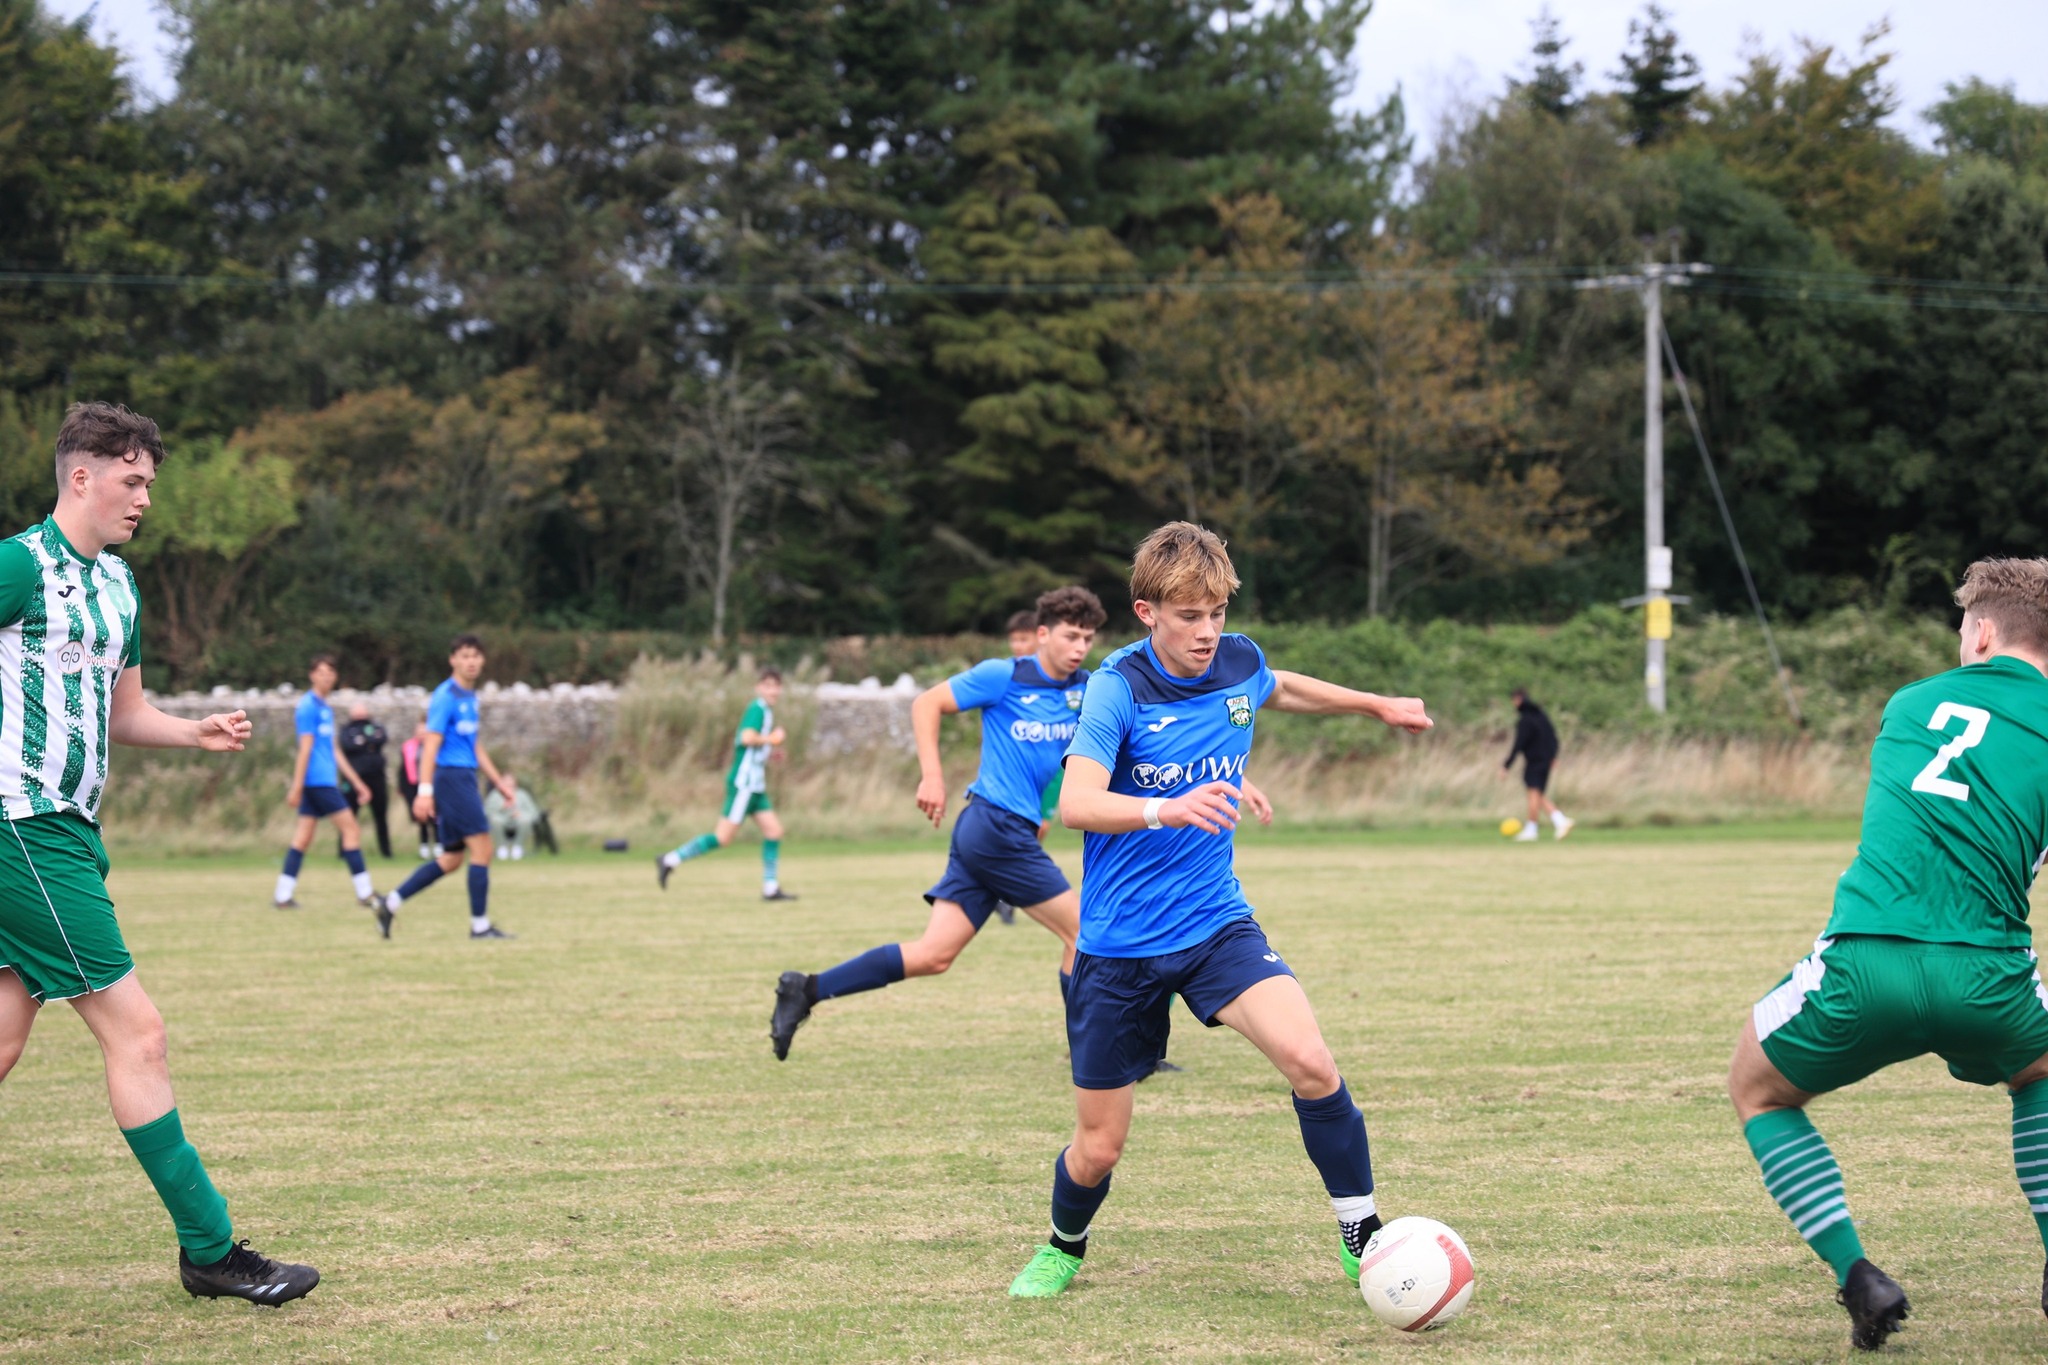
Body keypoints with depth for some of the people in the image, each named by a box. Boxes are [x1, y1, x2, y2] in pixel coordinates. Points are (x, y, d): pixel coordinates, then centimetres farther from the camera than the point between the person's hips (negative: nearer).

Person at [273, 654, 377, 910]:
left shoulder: (326, 709, 19)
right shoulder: (309, 706, -9)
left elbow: (335, 751, 23)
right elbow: (305, 747, -14)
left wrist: (356, 783, 24)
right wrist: (297, 785, -17)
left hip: (325, 781, 9)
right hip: (317, 781, -9)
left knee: (303, 838, 6)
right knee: (351, 828, -7)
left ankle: (283, 895, 5)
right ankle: (364, 892, -6)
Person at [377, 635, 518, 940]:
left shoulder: (470, 697, 16)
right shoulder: (446, 696, -11)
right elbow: (431, 744, -17)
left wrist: (499, 782, 25)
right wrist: (425, 790, -23)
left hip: (465, 779, 9)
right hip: (450, 776, -9)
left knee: (452, 858, 10)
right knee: (482, 849, -10)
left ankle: (391, 904, 15)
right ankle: (480, 925, -5)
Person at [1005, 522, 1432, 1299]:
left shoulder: (1238, 664, -2)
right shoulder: (1120, 687, -18)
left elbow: (1278, 690, 25)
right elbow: (1076, 803, -32)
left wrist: (1377, 705, 34)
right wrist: (1167, 809, -49)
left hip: (1215, 924, 3)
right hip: (1119, 945, -3)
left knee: (1308, 1060, -23)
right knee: (1099, 1146, 5)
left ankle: (1362, 1236, -6)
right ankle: (1064, 1247, 39)